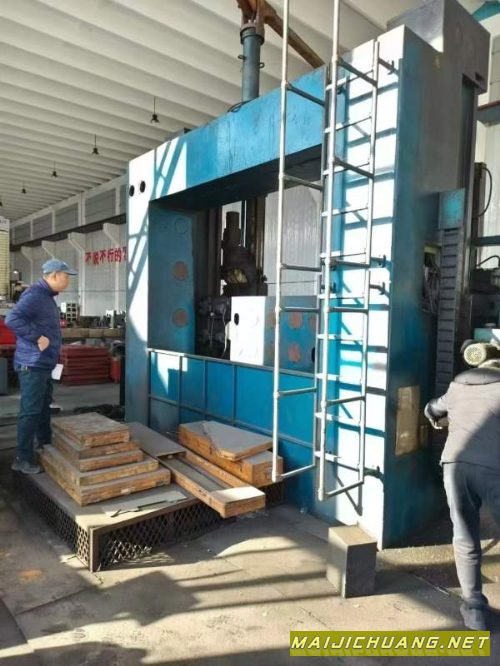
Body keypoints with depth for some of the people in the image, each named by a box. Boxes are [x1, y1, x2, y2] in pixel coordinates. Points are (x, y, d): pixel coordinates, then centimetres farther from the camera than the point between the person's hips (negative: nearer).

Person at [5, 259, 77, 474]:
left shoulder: (46, 296, 14)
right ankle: (23, 458, 7)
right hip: (33, 365, -10)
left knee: (43, 407, 21)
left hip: (44, 364, 10)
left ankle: (46, 446, 37)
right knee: (30, 411, -3)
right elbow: (12, 319, -30)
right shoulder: (34, 295, -17)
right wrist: (37, 337, -26)